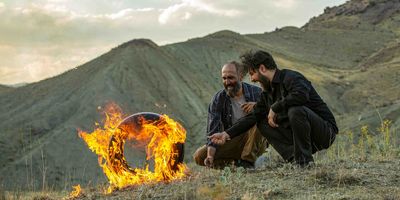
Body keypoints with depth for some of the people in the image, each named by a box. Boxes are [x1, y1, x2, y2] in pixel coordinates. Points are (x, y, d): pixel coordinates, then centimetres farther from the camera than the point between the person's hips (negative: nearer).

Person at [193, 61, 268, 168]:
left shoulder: (256, 92, -7)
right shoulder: (218, 99, -6)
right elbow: (213, 130, -12)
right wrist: (210, 155, -28)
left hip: (255, 142, -1)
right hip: (231, 142, 1)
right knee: (199, 156, -18)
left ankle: (248, 160, -21)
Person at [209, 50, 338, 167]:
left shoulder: (291, 77, -15)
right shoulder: (268, 93, 12)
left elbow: (301, 95, -37)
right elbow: (252, 117, 11)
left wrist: (275, 108, -24)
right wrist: (228, 134, 3)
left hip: (326, 131, -8)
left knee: (296, 110, -34)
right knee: (263, 124, 4)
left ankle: (304, 160, -22)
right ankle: (293, 157, -11)